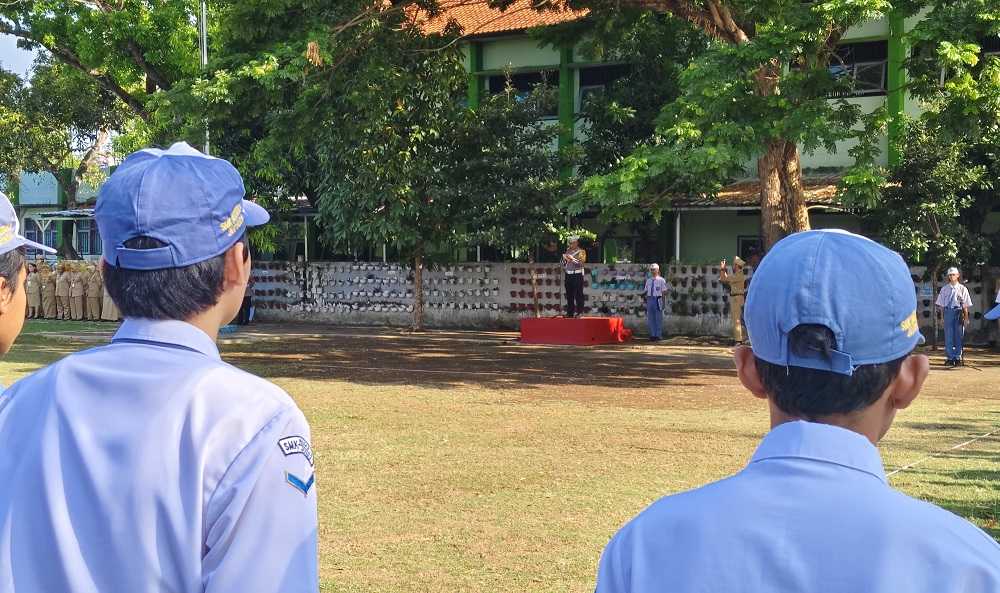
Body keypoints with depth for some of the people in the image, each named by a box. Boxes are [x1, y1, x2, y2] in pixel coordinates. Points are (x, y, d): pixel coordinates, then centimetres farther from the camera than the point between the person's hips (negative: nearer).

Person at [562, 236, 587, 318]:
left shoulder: (581, 252, 1)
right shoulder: (568, 251, 16)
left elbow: (581, 262, -12)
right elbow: (564, 266, 19)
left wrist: (572, 259, -18)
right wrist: (564, 259, -1)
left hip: (577, 275, -5)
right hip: (568, 275, 5)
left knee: (578, 294, -6)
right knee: (569, 295, 6)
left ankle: (579, 312, -5)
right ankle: (570, 312, 11)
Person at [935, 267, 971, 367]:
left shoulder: (962, 289, 6)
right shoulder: (944, 289, 10)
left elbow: (965, 305, 5)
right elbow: (941, 304, 10)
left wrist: (966, 318, 1)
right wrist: (942, 315, 2)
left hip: (959, 312, -1)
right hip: (948, 311, 1)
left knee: (959, 336, 0)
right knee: (948, 336, 0)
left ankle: (958, 358, 6)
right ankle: (950, 358, 5)